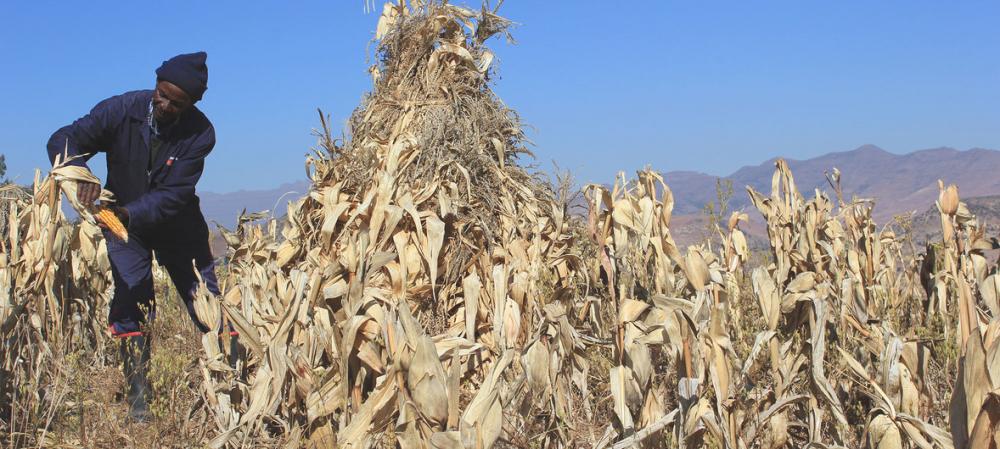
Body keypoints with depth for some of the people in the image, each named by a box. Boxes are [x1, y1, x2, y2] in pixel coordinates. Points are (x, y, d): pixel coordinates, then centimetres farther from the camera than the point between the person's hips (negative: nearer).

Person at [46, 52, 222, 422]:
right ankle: (138, 399, -2)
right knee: (131, 306, -10)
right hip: (123, 224, 0)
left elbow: (174, 194, -27)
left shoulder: (200, 134, -23)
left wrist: (129, 212, -43)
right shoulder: (122, 110, -21)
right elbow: (63, 140, -21)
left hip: (177, 225, 0)